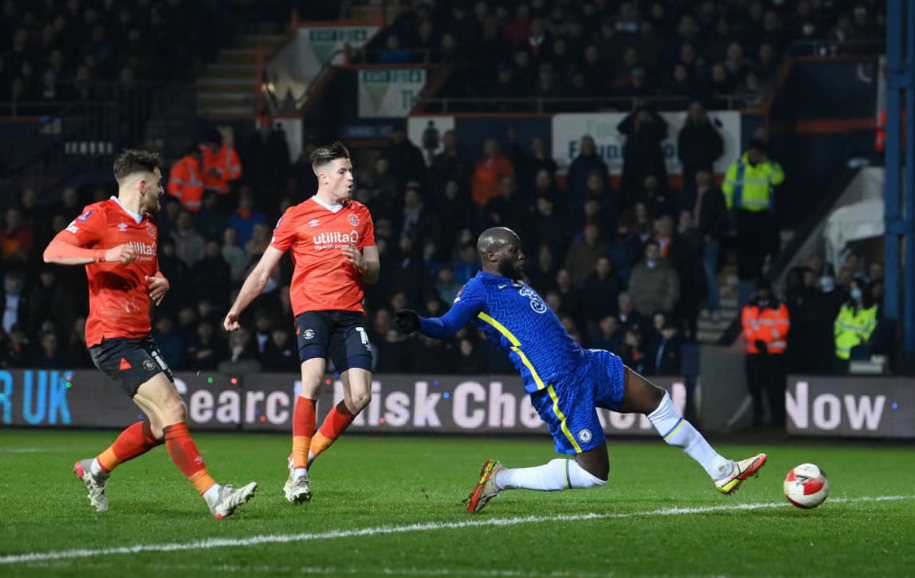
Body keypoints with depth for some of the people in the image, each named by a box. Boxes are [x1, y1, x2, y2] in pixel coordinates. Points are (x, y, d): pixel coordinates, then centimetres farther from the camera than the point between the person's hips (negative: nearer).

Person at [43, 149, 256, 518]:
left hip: (140, 336, 9)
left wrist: (161, 283, 8)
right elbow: (52, 252, -16)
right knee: (172, 411, -18)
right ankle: (213, 496, -21)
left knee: (165, 423, 7)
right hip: (112, 338, -9)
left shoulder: (149, 225, 18)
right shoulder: (101, 215, -8)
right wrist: (105, 254, -29)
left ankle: (96, 469, 24)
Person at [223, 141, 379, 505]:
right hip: (312, 308, -4)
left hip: (350, 312, 4)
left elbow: (373, 274, 19)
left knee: (360, 397, -9)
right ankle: (299, 473, -16)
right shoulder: (297, 217, 5)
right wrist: (237, 309, 2)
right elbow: (264, 270, 10)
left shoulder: (360, 215, 16)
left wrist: (362, 264, -4)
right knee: (313, 380, -25)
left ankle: (305, 456, 10)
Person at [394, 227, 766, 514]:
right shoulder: (479, 290, -11)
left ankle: (721, 472, 27)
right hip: (558, 385, -10)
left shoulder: (515, 284, 16)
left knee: (658, 401, 14)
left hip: (586, 364, 10)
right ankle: (501, 479, 2)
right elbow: (448, 325, -24)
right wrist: (418, 325, -42)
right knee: (593, 474, -10)